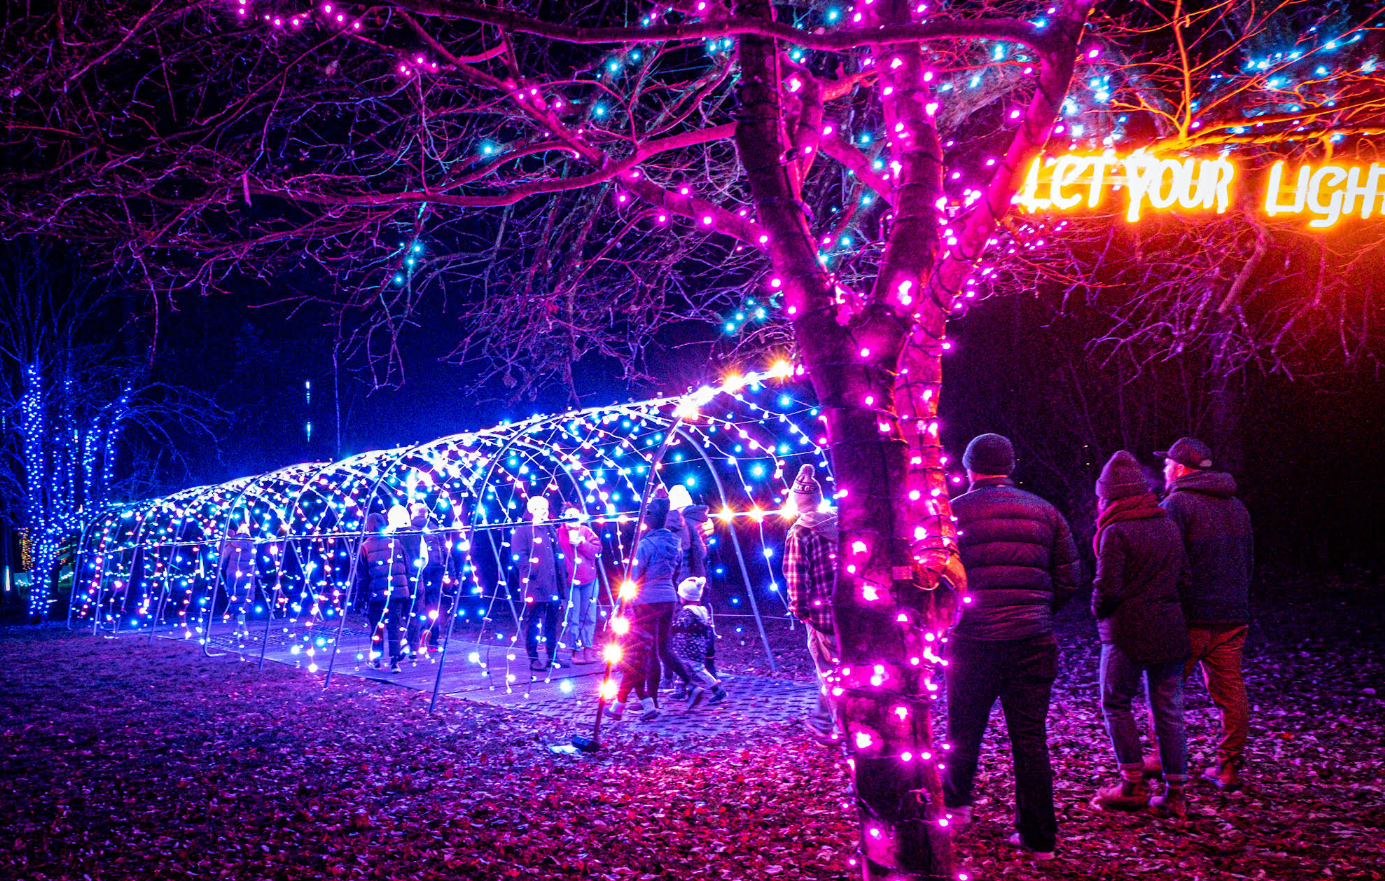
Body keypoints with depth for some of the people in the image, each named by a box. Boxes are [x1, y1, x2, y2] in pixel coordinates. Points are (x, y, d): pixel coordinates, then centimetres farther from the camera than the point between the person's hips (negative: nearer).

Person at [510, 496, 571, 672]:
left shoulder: (551, 529, 19)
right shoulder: (522, 530, -4)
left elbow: (558, 553, 22)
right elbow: (518, 555, -12)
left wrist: (563, 574, 12)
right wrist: (533, 570, -19)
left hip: (553, 584, 7)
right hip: (534, 584, -7)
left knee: (552, 621, 11)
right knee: (533, 623, -2)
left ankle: (552, 656, 19)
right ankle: (533, 659, 2)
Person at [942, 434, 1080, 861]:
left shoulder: (953, 512, 0)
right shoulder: (1045, 511, 9)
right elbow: (1069, 578, 7)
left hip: (972, 641, -2)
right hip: (1033, 641, 2)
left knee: (964, 730, 15)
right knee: (1030, 738, 6)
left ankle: (956, 805, 32)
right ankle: (1037, 837, 9)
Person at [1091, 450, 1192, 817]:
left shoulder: (1116, 532, -13)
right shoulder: (1169, 525, 9)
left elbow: (1107, 588, -18)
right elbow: (1184, 578, 12)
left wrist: (1100, 612, 2)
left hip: (1127, 633, -6)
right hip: (1170, 631, 6)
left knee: (1116, 705, 8)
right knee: (1168, 711, 10)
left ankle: (1133, 784, 5)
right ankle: (1175, 793, 12)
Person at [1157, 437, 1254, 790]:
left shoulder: (1176, 503, -10)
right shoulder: (1236, 506, 15)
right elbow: (1249, 562, 21)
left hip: (1189, 616, -7)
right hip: (1233, 616, 7)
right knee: (1230, 690, 8)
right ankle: (1229, 766, 11)